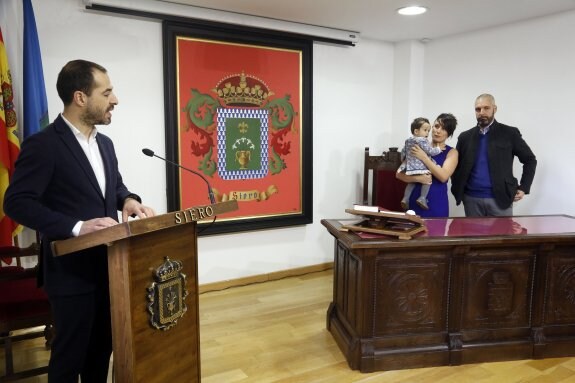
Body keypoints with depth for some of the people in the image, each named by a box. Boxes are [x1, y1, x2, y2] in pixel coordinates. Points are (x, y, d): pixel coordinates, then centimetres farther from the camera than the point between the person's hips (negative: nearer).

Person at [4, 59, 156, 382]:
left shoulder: (104, 143, 9)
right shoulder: (43, 144, -15)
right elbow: (17, 203, -19)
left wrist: (128, 200, -3)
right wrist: (76, 226, -28)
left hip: (107, 265, 7)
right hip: (71, 270, -7)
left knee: (103, 346, 20)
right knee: (70, 354, 10)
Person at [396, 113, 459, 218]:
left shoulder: (451, 152, 3)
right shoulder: (420, 147, 5)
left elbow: (443, 176, -13)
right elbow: (399, 174, 2)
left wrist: (424, 157, -15)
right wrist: (418, 178, -15)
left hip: (437, 205, -1)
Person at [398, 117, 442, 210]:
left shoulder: (408, 141, 16)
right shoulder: (422, 141, -9)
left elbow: (403, 152, 24)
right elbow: (431, 151, -10)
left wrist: (405, 160, 41)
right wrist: (439, 149, 8)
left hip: (410, 168, 8)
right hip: (421, 168, -8)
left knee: (411, 183, 21)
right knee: (427, 181, 2)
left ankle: (405, 199, 14)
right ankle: (422, 198, -9)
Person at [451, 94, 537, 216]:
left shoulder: (509, 133, 2)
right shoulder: (465, 137, 8)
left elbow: (530, 160, 8)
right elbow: (456, 165, 15)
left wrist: (523, 188, 1)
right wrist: (457, 191, 5)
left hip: (500, 199, -2)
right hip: (471, 199, 2)